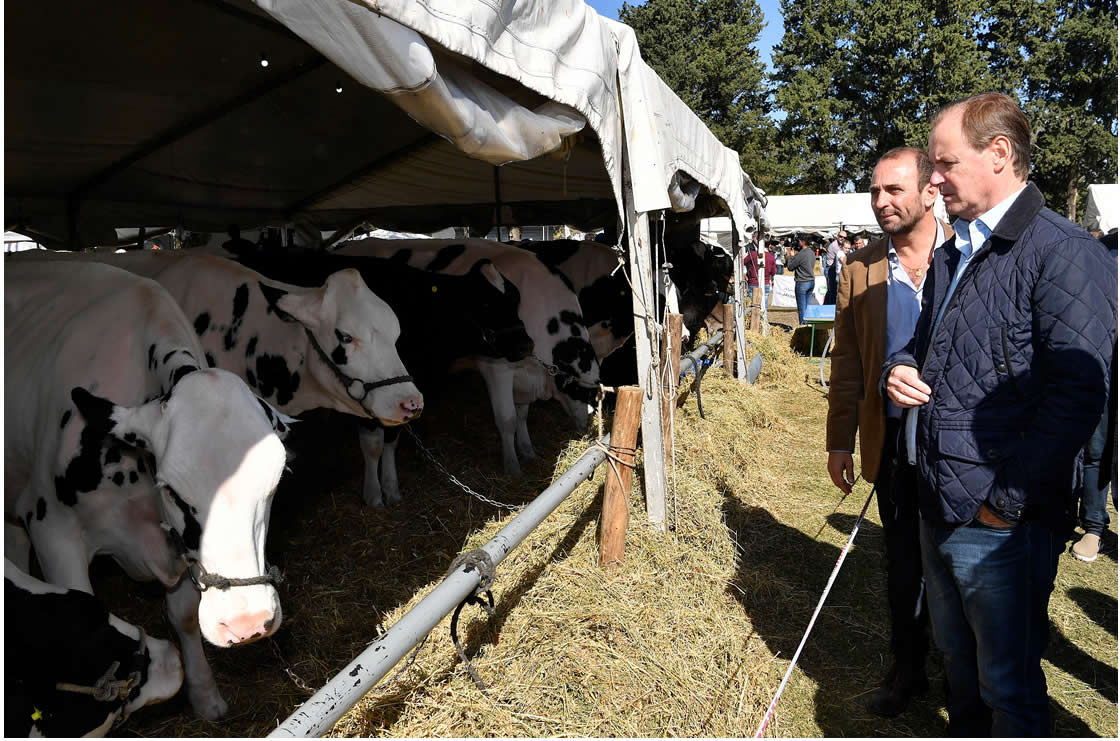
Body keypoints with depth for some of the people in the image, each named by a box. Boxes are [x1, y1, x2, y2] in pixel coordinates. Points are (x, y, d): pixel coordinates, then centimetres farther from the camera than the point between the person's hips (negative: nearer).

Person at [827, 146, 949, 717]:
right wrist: (839, 441, 5)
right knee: (903, 563, 14)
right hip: (894, 443, 2)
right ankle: (907, 669, 33)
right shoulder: (860, 269, 1)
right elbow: (847, 364, 5)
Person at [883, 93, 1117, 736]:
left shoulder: (1064, 253, -15)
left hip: (1003, 524, -8)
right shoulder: (951, 255, 13)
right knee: (960, 667, 25)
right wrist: (902, 369, 1)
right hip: (938, 512, 8)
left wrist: (1007, 502, -19)